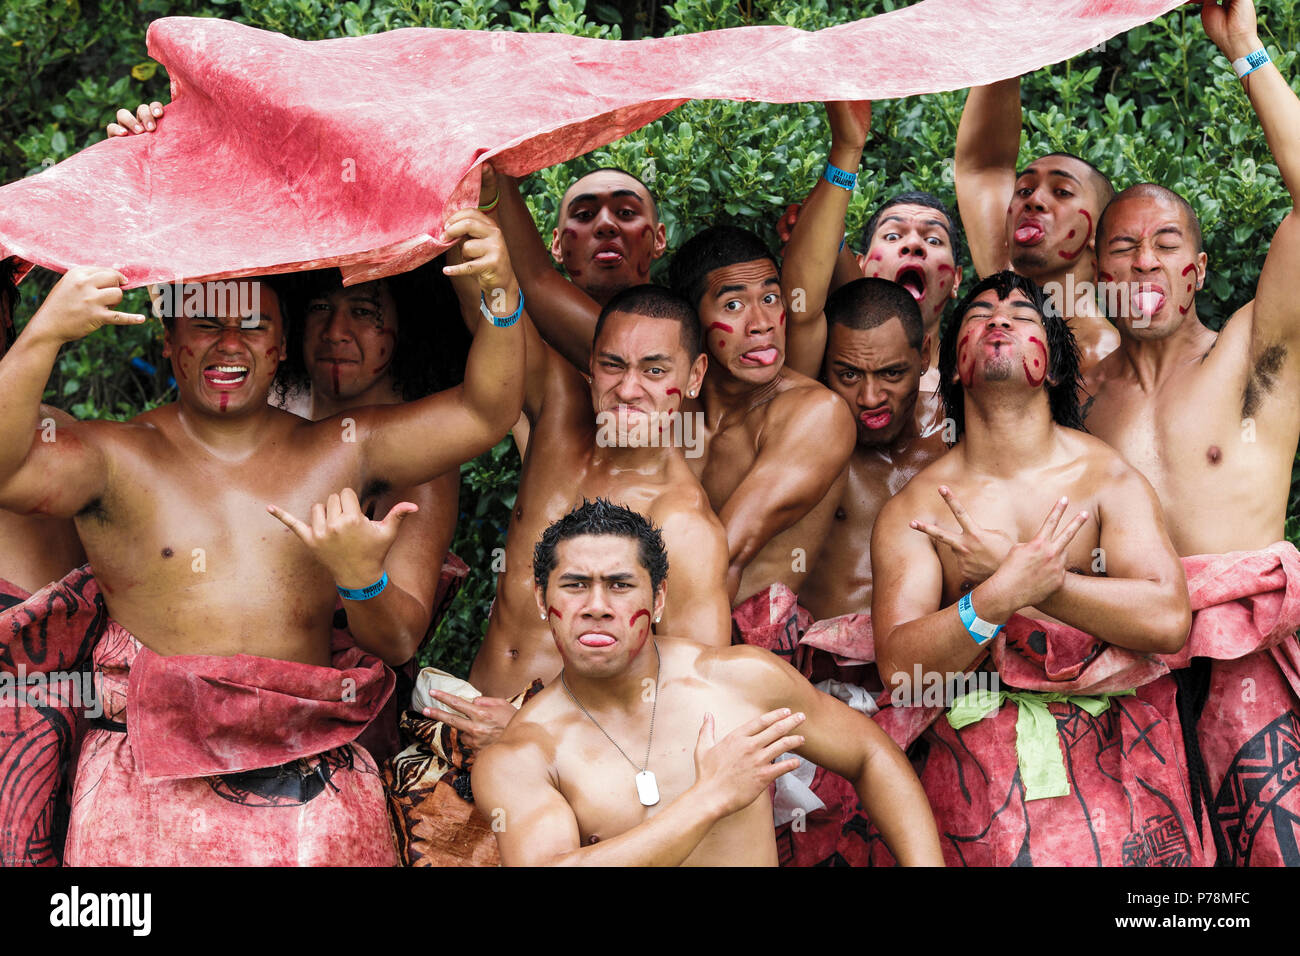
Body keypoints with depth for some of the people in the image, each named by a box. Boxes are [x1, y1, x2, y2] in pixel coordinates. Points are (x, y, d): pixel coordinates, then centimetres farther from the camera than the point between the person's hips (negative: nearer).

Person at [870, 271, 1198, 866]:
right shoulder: (912, 509, -2)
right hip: (978, 764, 0)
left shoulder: (1107, 477, -3)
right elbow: (899, 667, -12)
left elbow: (1168, 621, -16)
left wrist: (1008, 570, -17)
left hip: (1111, 760, 0)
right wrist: (1001, 594, -28)